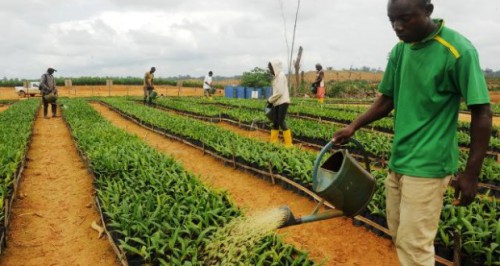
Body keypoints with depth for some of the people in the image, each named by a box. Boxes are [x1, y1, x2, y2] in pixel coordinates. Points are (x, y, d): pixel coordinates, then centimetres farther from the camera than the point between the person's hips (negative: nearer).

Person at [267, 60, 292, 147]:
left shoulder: (281, 76, -12)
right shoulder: (276, 77, 15)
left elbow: (280, 92, -18)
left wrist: (270, 100, -8)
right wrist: (271, 101, 7)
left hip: (283, 102, -9)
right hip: (277, 103, 9)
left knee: (281, 122, -10)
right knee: (275, 122, 10)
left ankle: (288, 143, -5)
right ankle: (273, 141, 17)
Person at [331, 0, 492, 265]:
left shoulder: (458, 50, -15)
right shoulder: (399, 50, 5)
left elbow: (482, 113, -12)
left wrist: (471, 173, -13)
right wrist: (354, 126, 1)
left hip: (427, 164, -7)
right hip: (398, 160, 7)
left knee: (413, 243, -1)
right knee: (398, 233, 17)